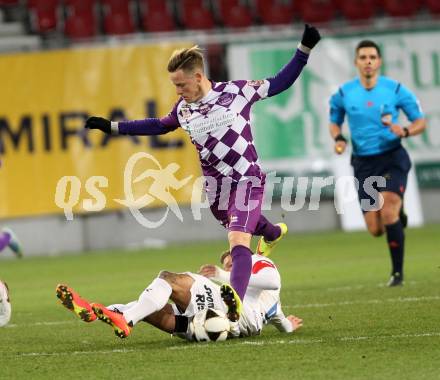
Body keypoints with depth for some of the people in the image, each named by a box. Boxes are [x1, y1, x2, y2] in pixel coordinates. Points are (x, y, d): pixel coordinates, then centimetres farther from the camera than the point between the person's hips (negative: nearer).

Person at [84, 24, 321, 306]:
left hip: (247, 180, -5)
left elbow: (280, 82, 1)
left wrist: (305, 49, -5)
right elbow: (159, 126, 21)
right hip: (217, 186, 5)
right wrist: (112, 127, 19)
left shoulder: (236, 91, -10)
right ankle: (273, 232, 59)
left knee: (238, 241, -22)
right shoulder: (183, 109, 2)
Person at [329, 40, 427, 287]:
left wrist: (405, 131, -19)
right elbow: (334, 122, 18)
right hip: (363, 163, 3)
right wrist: (339, 139, -4)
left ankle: (398, 271, -6)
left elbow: (421, 122, 2)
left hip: (392, 158, -3)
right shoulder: (344, 94, 0)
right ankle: (397, 212, 38)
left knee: (388, 211, -22)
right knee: (376, 230, 0)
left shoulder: (396, 90, -5)